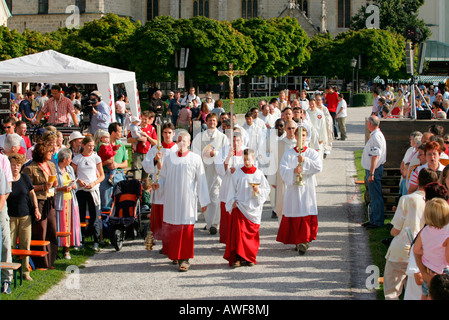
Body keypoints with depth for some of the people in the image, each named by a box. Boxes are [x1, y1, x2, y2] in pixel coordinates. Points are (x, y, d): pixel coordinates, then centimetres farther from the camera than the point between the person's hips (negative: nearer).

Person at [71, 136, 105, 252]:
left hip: (93, 190, -1)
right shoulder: (77, 159, 4)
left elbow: (102, 176, 7)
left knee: (95, 216, -5)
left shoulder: (96, 158, 5)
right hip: (81, 190, 1)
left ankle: (96, 242, -4)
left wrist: (93, 183, -10)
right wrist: (78, 180, -11)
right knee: (80, 216, 4)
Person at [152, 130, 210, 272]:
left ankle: (185, 259, -1)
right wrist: (158, 184, -7)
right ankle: (175, 255, 18)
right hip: (171, 199, 3)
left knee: (186, 229, -6)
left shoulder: (195, 159, 2)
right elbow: (163, 177, 15)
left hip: (187, 200, -3)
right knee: (172, 228, 4)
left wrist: (203, 201, 2)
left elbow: (201, 181, 3)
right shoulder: (169, 158, 10)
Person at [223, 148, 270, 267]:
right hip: (239, 207, -1)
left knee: (252, 233, 4)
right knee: (238, 232, -12)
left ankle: (250, 258, 15)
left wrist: (258, 191, -12)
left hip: (253, 208, 1)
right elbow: (232, 190, 9)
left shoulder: (259, 174, 3)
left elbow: (267, 190, 6)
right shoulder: (237, 173, 4)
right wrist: (233, 201, -3)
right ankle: (237, 258, -12)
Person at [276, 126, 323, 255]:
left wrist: (305, 161, -20)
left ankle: (304, 241, -8)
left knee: (307, 215, -9)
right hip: (292, 189, 1)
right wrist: (293, 171, -23)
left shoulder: (312, 153, 6)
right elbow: (283, 170, -5)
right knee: (293, 217, 1)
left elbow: (319, 167, -9)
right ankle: (297, 241, 15)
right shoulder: (288, 154, 6)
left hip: (307, 189, -1)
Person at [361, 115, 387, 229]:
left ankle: (378, 222, 1)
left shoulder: (376, 137, -19)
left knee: (376, 197, -4)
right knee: (373, 197, 17)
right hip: (371, 170, 11)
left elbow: (375, 156, -24)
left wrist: (371, 173, -26)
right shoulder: (375, 135, 14)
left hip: (374, 170, -11)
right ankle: (373, 220, 26)